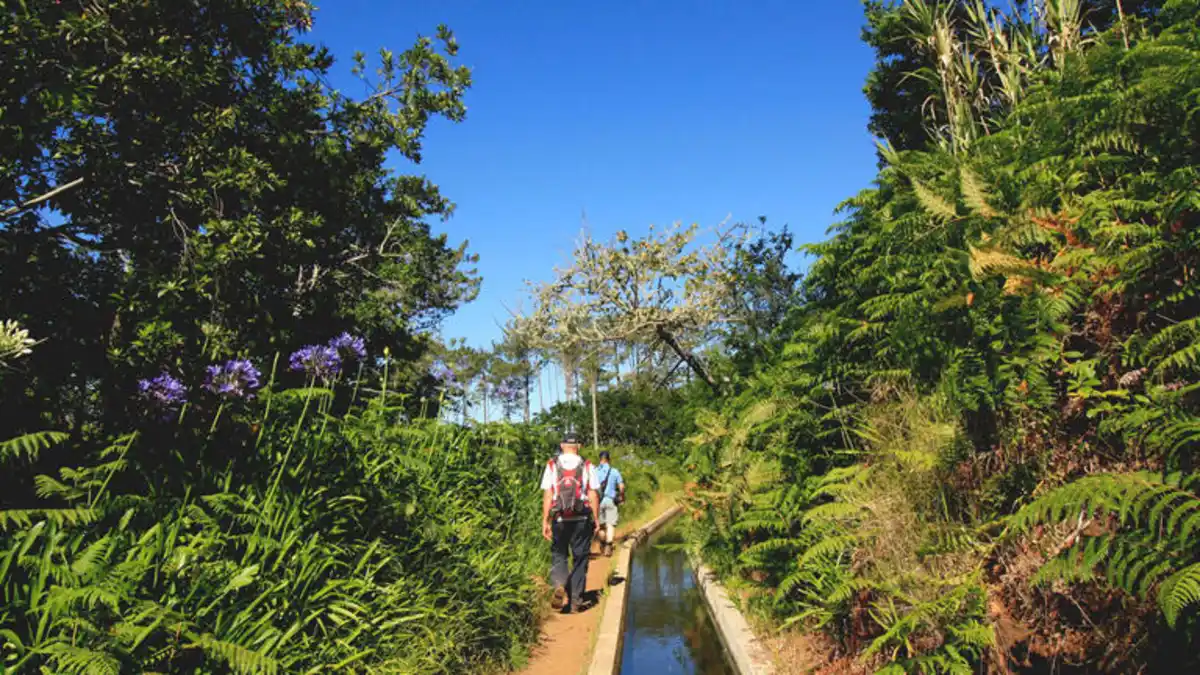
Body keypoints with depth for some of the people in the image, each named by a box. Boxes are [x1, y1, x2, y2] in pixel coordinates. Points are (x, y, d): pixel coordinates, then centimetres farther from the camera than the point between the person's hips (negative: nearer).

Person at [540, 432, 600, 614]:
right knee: (580, 558, 9)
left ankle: (559, 586, -14)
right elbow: (593, 495, -2)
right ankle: (576, 599, 11)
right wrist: (596, 519, 5)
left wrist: (545, 521, 1)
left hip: (559, 519, 0)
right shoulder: (587, 466, 2)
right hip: (582, 519, 0)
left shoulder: (552, 465, 2)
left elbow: (547, 495, -2)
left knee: (558, 555, 12)